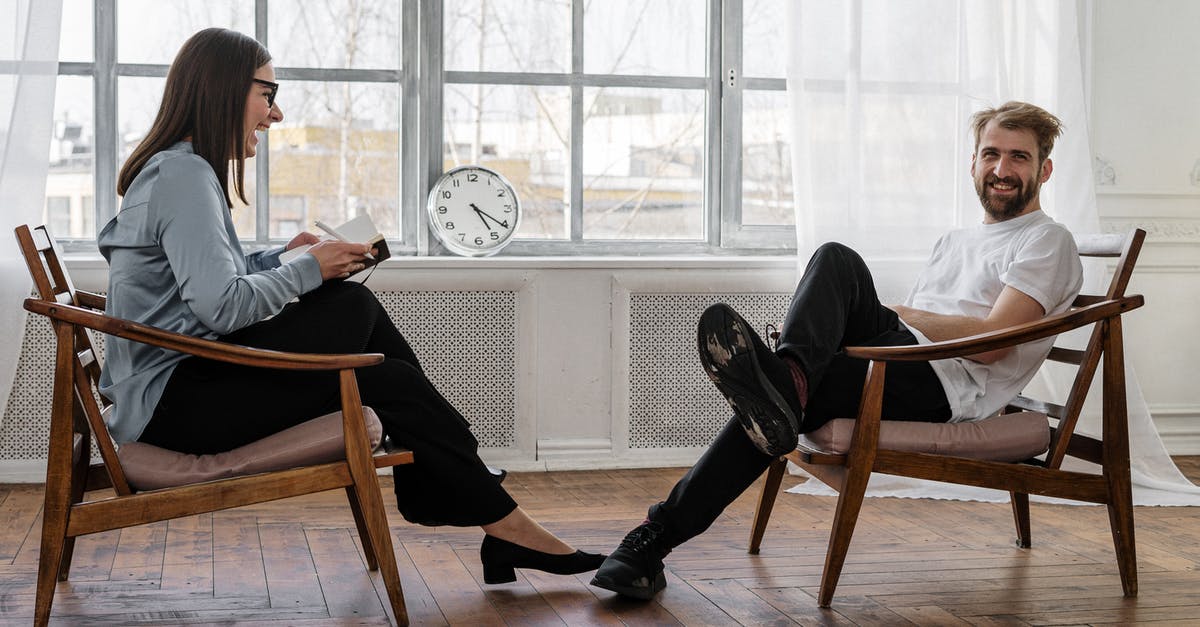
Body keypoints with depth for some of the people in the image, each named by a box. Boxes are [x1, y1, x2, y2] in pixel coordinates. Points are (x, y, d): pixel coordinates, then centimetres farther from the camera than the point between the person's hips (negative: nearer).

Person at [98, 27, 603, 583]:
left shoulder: (176, 169, 18)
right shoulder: (185, 175, -14)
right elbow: (221, 307, -24)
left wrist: (281, 257, 8)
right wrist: (308, 270, -11)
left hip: (175, 389, 10)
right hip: (173, 401, -10)